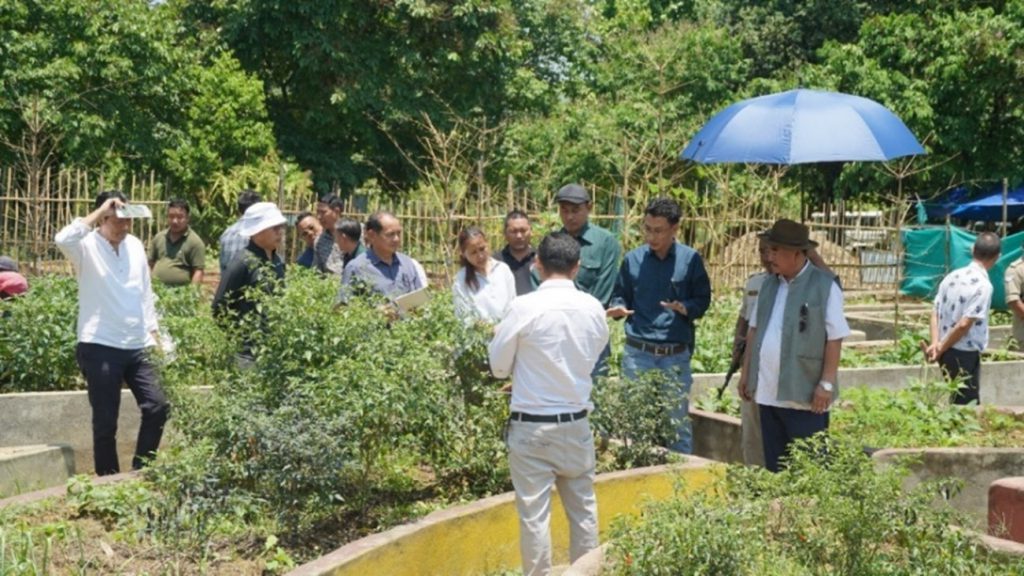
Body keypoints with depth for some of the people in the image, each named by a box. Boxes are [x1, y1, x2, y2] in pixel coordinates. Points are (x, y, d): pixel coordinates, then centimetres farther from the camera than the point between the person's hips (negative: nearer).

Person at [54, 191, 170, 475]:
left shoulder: (135, 245, 10)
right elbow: (63, 239, -33)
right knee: (106, 422, 1)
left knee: (158, 407, 3)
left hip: (137, 346, 6)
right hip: (100, 348, -6)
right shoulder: (88, 246, -8)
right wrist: (98, 212, -25)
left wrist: (153, 332, 12)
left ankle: (140, 471, 18)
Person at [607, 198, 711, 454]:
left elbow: (703, 299, 5)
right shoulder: (633, 259, 4)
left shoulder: (690, 259, 0)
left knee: (678, 421, 5)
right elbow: (620, 295, 14)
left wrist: (686, 308, -16)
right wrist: (619, 308, -9)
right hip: (637, 353, 1)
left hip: (676, 356, -1)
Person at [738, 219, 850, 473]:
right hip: (767, 392, 6)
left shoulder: (824, 286, -8)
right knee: (774, 467, 12)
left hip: (805, 395, -6)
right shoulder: (769, 284, 12)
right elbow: (754, 330, 18)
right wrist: (746, 373, 15)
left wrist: (827, 383, -14)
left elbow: (835, 338, -10)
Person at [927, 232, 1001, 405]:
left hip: (947, 352, 7)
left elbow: (935, 313, 3)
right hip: (966, 355, -7)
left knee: (957, 401, 19)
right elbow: (964, 324, -20)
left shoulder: (952, 276, 6)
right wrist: (942, 348, -10)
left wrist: (935, 343, -5)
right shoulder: (983, 285, -17)